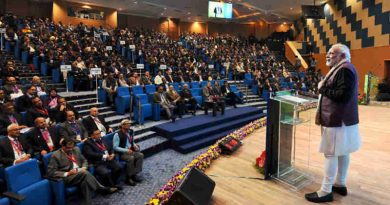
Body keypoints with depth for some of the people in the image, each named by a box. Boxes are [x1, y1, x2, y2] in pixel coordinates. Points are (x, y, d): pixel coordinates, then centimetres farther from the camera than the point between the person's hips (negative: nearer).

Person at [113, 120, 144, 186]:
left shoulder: (130, 132, 6)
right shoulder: (117, 135, -14)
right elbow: (115, 147, -16)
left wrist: (134, 145, -1)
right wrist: (126, 150, -24)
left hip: (130, 151, 7)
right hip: (121, 153, -6)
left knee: (140, 155, -18)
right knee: (131, 158, -32)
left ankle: (134, 174, -9)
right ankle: (128, 178, -15)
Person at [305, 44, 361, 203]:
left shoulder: (345, 69, -17)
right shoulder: (341, 69, 16)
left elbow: (343, 95, -25)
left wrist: (323, 88, -16)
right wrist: (324, 88, 6)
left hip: (338, 120, -11)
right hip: (340, 118, 11)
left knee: (331, 154, -6)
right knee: (342, 152, 16)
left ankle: (326, 191, 2)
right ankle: (340, 184, 29)